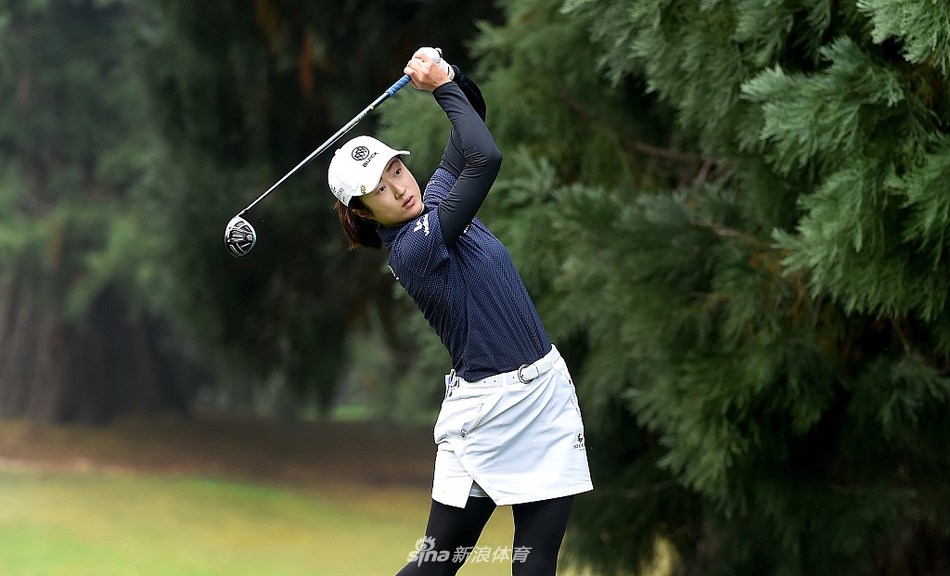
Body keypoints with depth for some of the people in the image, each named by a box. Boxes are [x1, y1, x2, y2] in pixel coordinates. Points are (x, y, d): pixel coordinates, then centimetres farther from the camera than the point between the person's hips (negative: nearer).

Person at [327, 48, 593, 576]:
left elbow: (472, 120, 17)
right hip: (487, 410, -7)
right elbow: (485, 157, -26)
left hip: (548, 390, 7)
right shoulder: (412, 249, -18)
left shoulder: (435, 197, 7)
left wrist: (450, 75, -3)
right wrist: (443, 87, -14)